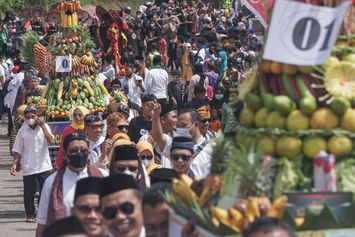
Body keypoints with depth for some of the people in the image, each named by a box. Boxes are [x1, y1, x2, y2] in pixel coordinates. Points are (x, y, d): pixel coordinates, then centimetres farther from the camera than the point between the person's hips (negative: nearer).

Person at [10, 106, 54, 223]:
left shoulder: (44, 127, -1)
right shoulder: (22, 131, 0)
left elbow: (51, 141, -16)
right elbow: (17, 150, 4)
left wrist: (43, 126, -17)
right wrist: (15, 164, -5)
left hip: (44, 166, 0)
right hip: (28, 168, 0)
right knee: (29, 192, 5)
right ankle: (30, 215, 17)